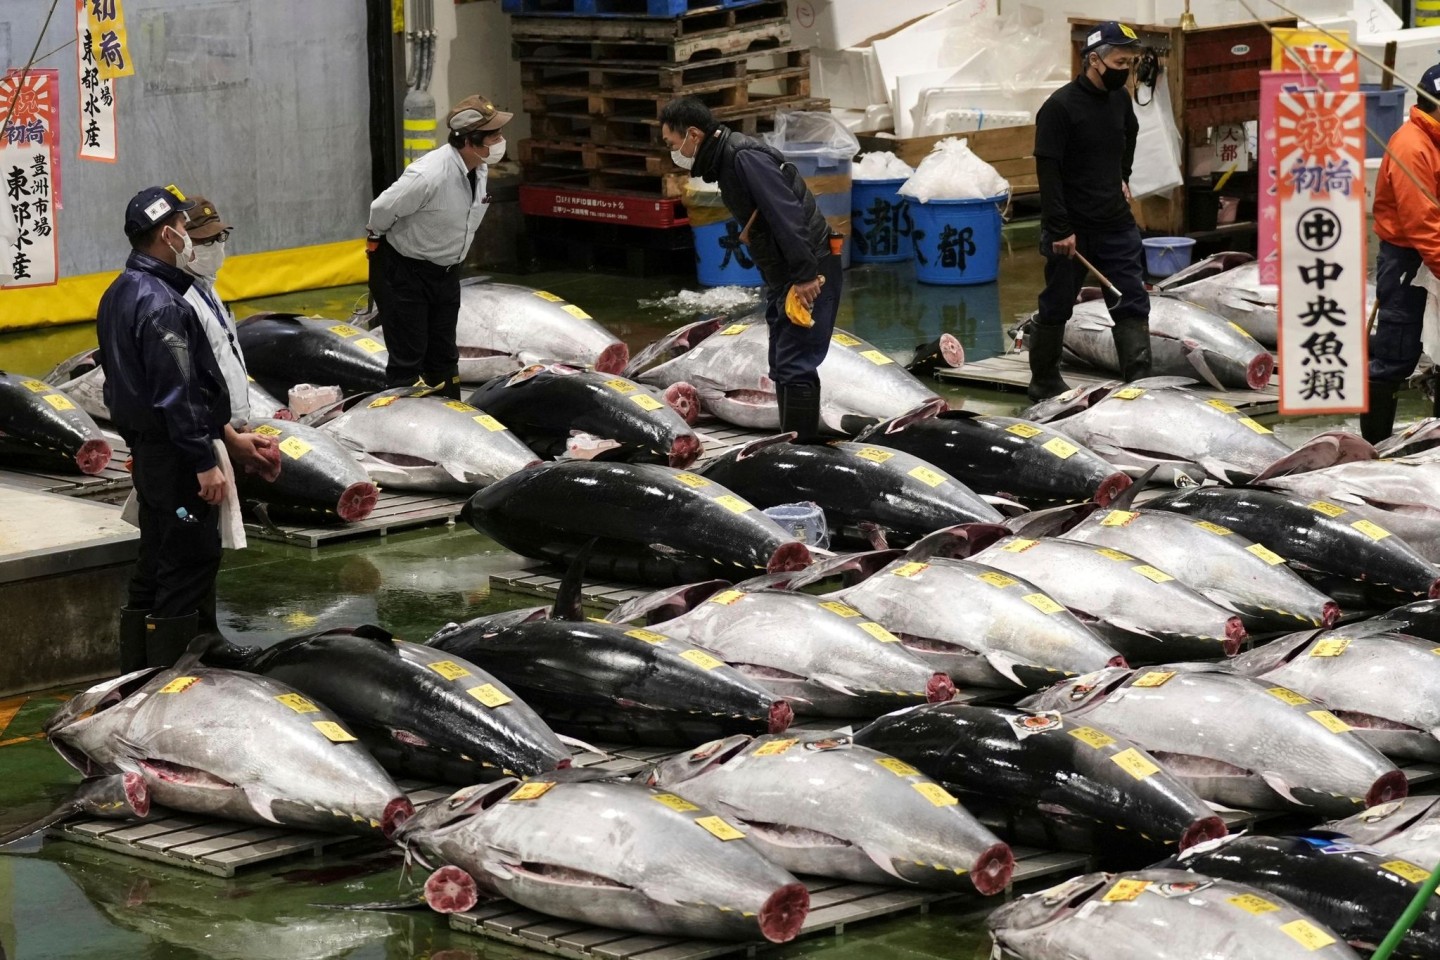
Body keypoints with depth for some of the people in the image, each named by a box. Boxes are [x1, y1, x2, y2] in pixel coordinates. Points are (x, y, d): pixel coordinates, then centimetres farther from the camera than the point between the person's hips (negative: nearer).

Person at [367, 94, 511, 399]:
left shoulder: (480, 169, -5)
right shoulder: (429, 175, -33)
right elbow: (382, 209, -23)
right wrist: (380, 241, -3)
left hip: (445, 271, 8)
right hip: (403, 271, -8)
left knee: (444, 355, 16)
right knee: (409, 357, -4)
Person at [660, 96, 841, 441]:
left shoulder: (745, 157, -19)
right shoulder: (725, 161, 13)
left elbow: (787, 215, -25)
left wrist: (805, 275, -26)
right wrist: (774, 284, 15)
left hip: (809, 273, -11)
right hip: (782, 276, 11)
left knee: (794, 367, -12)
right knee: (783, 367, 15)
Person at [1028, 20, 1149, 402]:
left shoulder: (1120, 98, 5)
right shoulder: (1060, 107, -16)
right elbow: (1048, 171, -18)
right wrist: (1060, 229, -21)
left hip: (1117, 223, 6)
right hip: (1073, 229, -6)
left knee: (1133, 302, -2)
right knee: (1056, 308, 7)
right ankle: (1044, 383, 22)